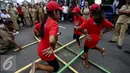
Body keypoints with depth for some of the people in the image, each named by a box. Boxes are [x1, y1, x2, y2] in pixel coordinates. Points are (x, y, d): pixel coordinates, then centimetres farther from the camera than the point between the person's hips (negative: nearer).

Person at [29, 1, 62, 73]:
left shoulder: (45, 21, -2)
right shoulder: (54, 23, -29)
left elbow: (35, 28, 16)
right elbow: (52, 40, -44)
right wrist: (52, 48, -24)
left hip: (41, 49, 9)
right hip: (46, 52, -8)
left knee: (51, 64, 30)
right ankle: (37, 66, 3)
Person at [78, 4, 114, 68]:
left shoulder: (89, 20, -19)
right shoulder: (102, 19, -5)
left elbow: (80, 28, -27)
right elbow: (111, 26, -1)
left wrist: (86, 34, -14)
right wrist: (103, 32, 1)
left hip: (90, 38, -5)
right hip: (97, 38, 6)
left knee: (86, 49, 16)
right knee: (91, 46, 36)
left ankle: (86, 63, 26)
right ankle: (101, 49, 19)